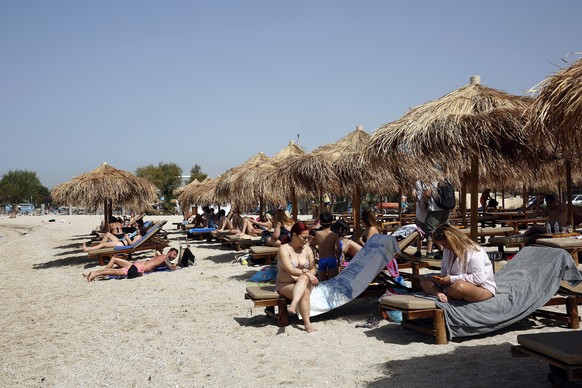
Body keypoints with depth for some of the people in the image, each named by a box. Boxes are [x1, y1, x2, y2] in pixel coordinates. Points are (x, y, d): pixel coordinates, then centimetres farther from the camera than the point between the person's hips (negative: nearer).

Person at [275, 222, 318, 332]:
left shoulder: (307, 249, 8)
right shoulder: (284, 249, -7)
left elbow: (313, 269, 4)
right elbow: (290, 270, -18)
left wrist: (306, 275, -18)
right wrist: (306, 272, -25)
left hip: (306, 283, 3)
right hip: (286, 284, -3)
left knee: (304, 278, -34)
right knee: (305, 292, -33)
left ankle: (293, 304, -49)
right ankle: (307, 323, -38)